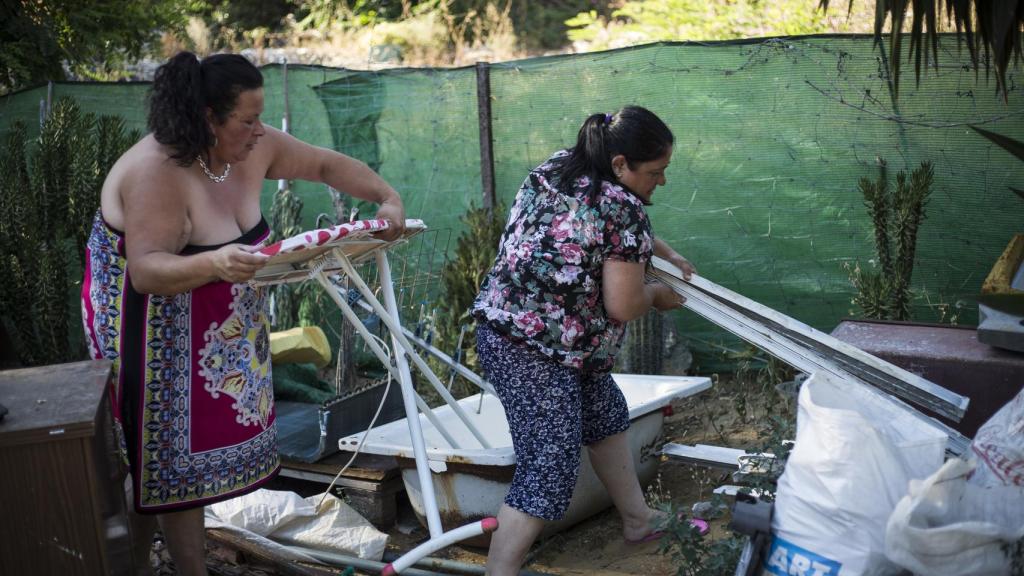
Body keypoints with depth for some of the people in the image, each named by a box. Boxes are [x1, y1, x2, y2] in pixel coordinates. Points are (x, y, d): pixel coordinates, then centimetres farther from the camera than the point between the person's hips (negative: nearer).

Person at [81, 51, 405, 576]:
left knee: (190, 455, 11)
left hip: (219, 328, 7)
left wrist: (387, 200, -7)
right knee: (166, 458, -1)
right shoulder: (157, 170, -26)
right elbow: (146, 271, -31)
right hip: (152, 331, -7)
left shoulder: (255, 147, -5)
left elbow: (328, 165, 7)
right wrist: (213, 264, -48)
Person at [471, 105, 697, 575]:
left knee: (607, 416, 24)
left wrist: (668, 255, 27)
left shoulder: (555, 169, 9)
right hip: (537, 354, -10)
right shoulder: (622, 209, -18)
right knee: (548, 471, -6)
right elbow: (623, 307, -17)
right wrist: (656, 294, 4)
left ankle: (637, 519, 40)